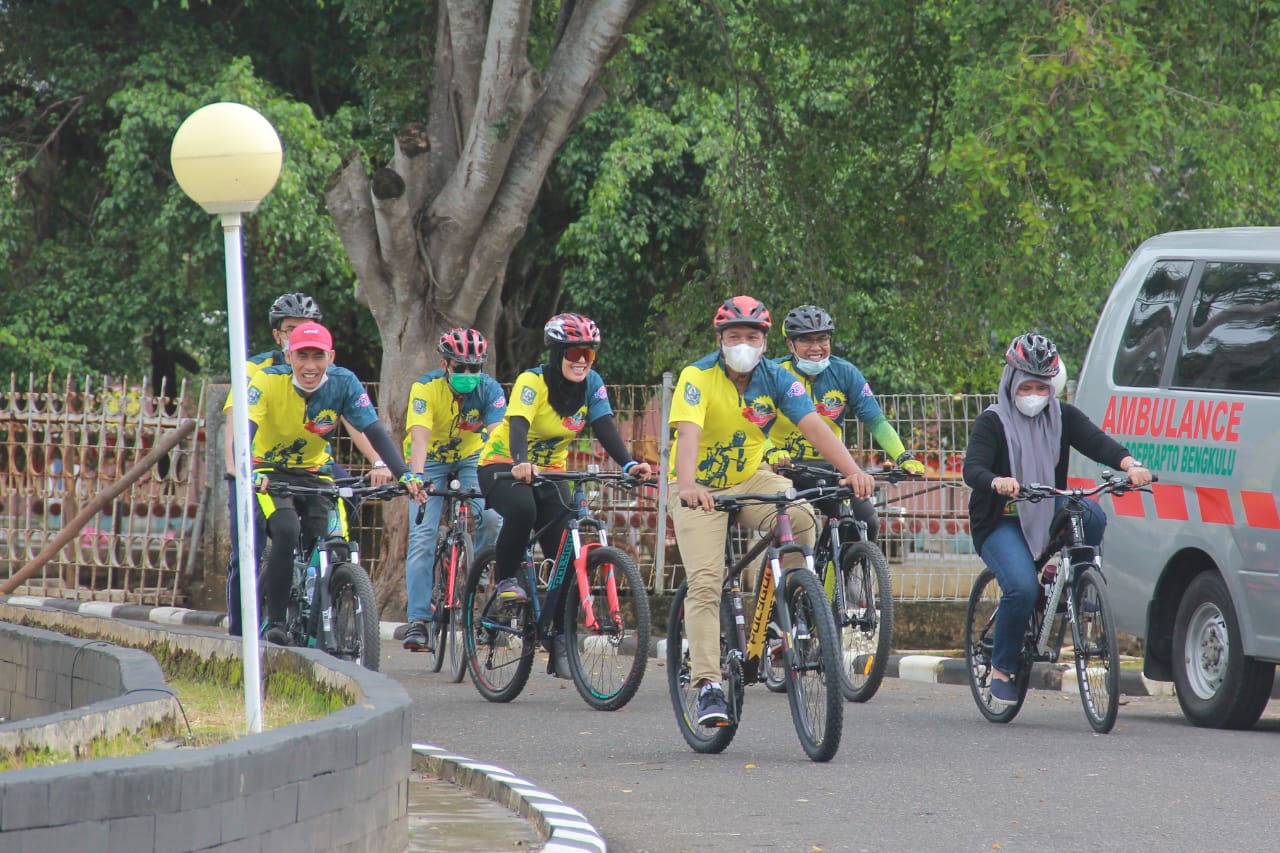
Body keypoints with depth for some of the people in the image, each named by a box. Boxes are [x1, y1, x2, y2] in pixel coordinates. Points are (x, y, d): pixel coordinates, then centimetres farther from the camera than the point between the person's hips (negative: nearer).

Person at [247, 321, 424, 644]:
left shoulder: (343, 383, -15)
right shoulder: (268, 381, -22)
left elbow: (374, 431, -18)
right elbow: (246, 428, -33)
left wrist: (405, 474, -33)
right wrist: (247, 471, -52)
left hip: (314, 473, 3)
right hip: (270, 473, -3)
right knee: (286, 531, -31)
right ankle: (274, 621, -20)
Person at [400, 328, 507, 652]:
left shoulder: (489, 390, -21)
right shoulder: (426, 388, -26)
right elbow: (419, 436, -38)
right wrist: (417, 477, -54)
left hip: (471, 459, 1)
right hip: (431, 462, -1)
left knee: (492, 519, -25)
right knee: (422, 538, -15)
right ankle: (418, 620, -13)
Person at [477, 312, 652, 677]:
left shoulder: (592, 385, -7)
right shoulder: (532, 382, -21)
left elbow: (605, 428, -18)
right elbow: (519, 425, -36)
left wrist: (629, 464, -37)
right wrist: (521, 463, -56)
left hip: (550, 471, 5)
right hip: (503, 466, -5)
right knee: (522, 507, -39)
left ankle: (559, 645, -2)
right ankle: (506, 579, -14)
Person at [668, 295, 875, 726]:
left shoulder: (776, 379, -10)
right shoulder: (698, 377, -20)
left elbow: (814, 426, -21)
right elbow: (688, 434, -34)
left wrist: (852, 470, -38)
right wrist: (687, 487, -53)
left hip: (750, 479, 3)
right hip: (700, 489, -3)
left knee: (800, 517, -28)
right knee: (705, 584, -17)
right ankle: (708, 686, -16)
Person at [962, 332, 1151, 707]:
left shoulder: (1062, 416, 4)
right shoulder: (992, 422, -6)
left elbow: (1096, 441, -12)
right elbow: (973, 468, -21)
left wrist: (1130, 464, -34)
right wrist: (998, 483, -45)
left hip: (1048, 513, 3)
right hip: (1001, 523, -3)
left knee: (1092, 515, -29)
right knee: (1022, 587, -28)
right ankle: (1002, 669, -9)